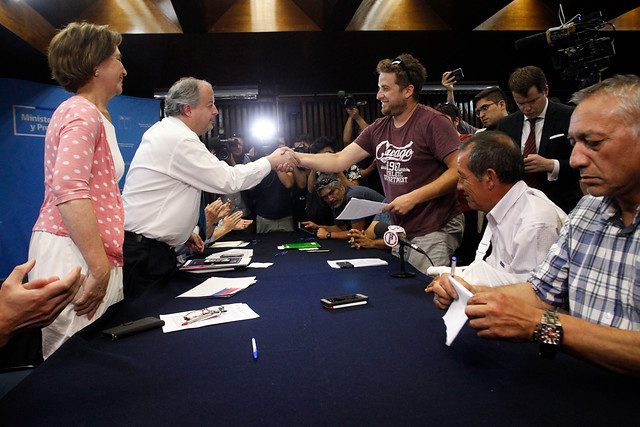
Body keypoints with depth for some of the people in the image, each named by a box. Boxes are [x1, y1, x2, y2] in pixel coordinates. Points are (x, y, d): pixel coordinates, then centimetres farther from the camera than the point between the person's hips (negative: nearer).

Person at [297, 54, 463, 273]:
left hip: (434, 232, -6)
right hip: (401, 230, 6)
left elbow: (459, 171, -15)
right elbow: (338, 161, 7)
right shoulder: (378, 129, 10)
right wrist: (295, 157, -3)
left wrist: (413, 198, -19)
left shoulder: (433, 122, -10)